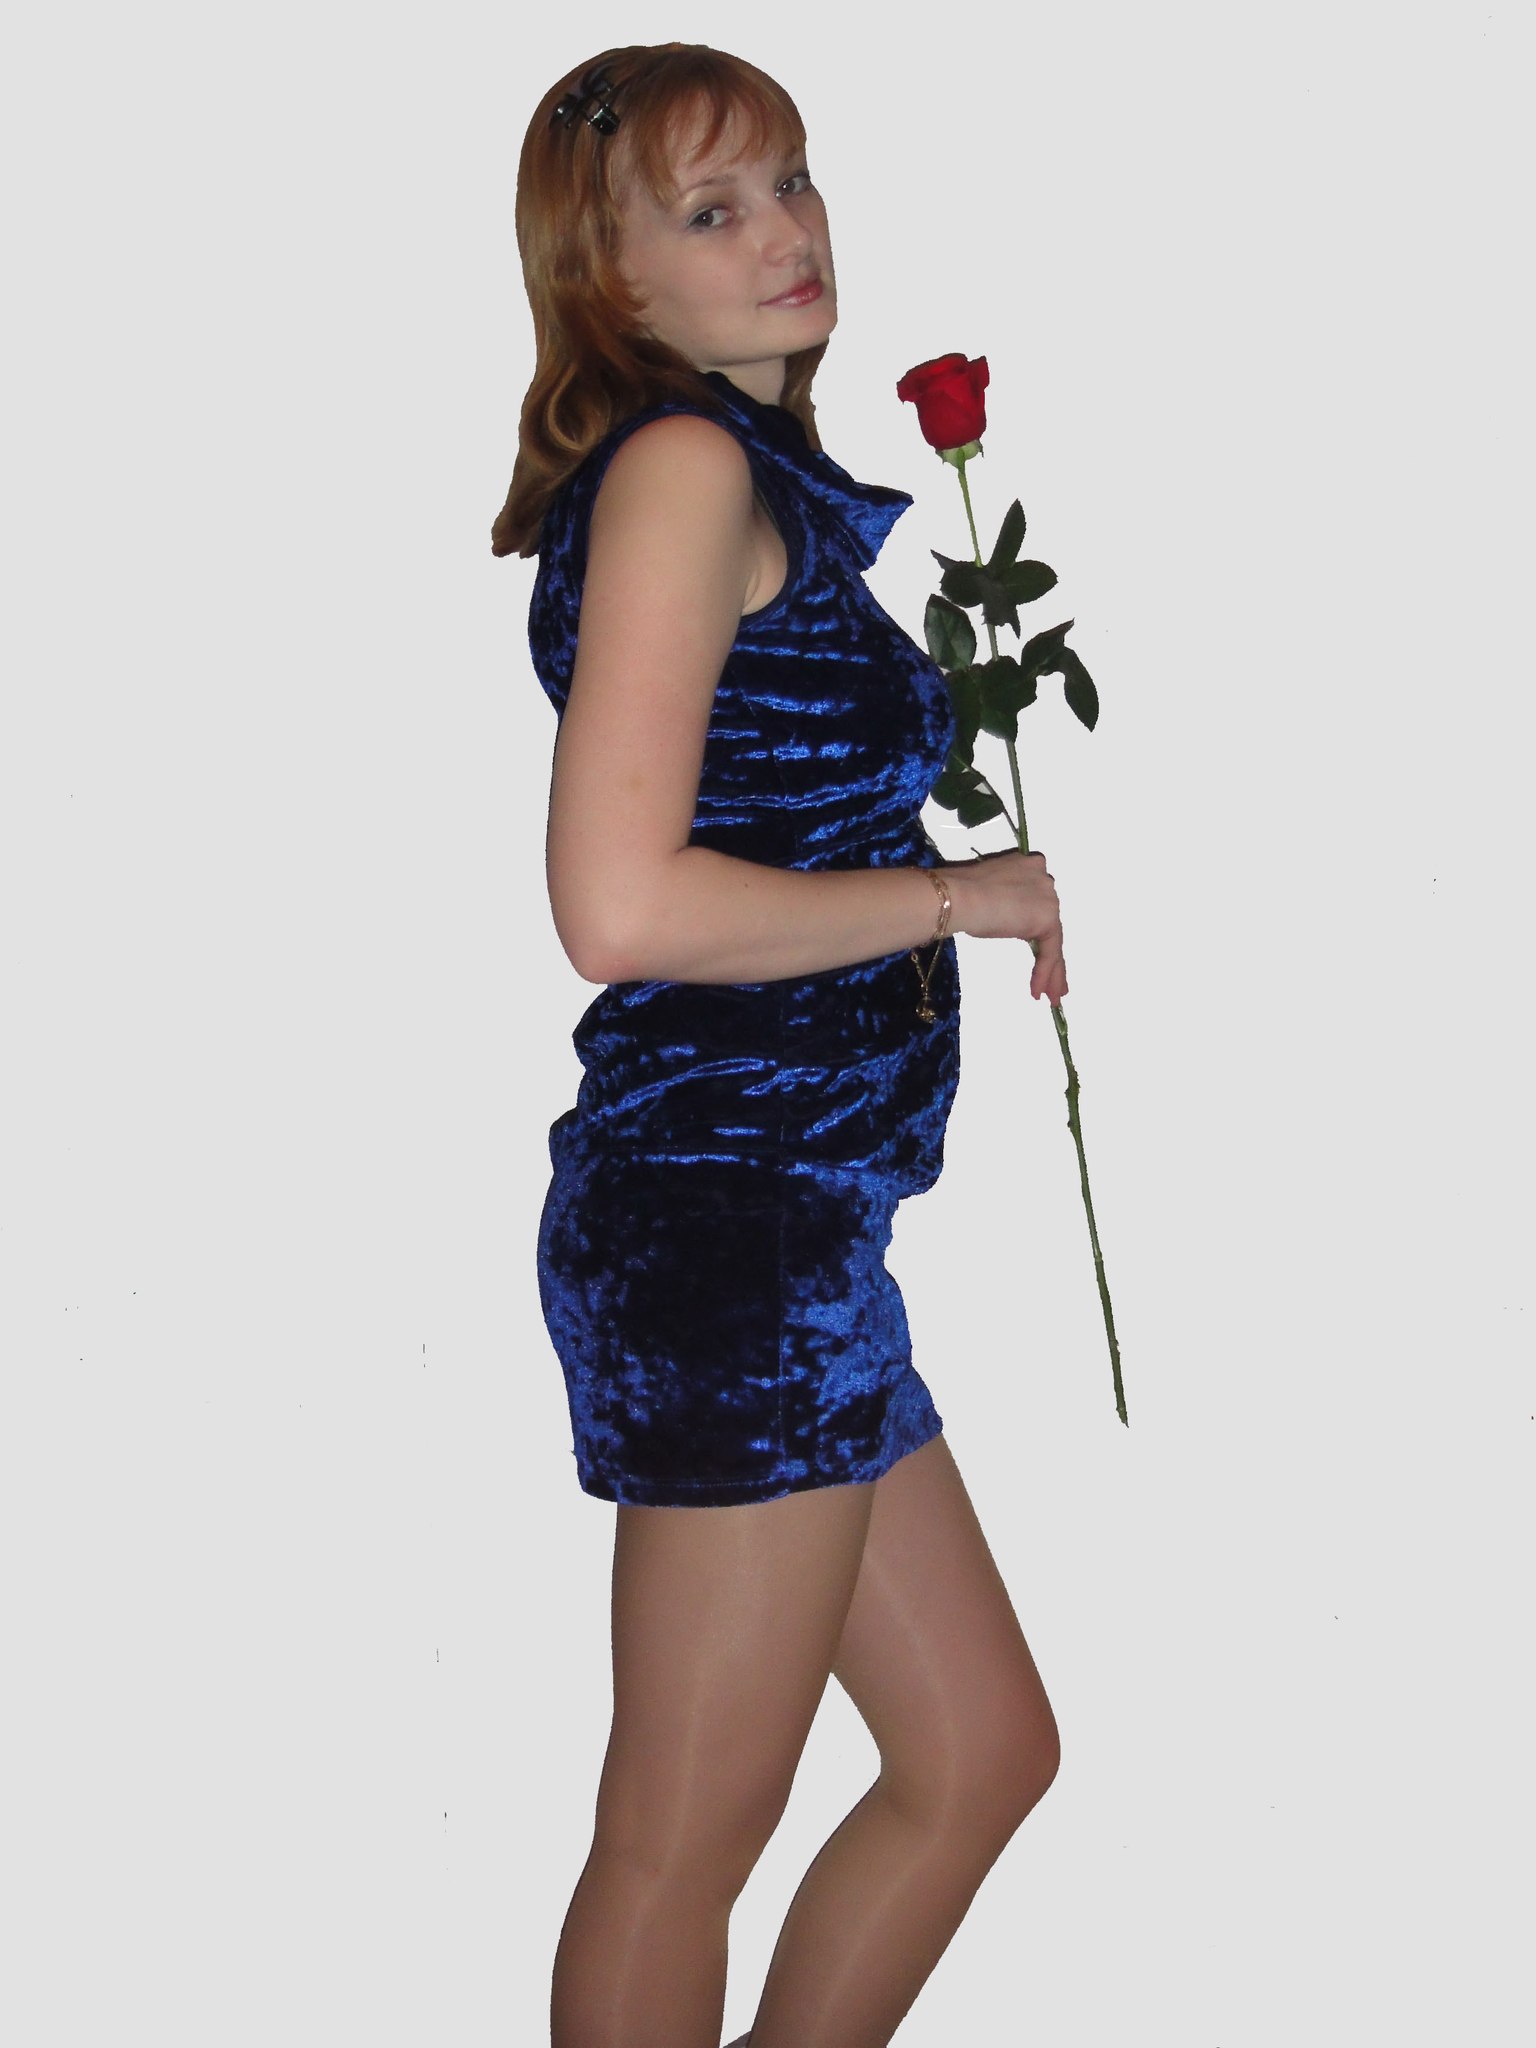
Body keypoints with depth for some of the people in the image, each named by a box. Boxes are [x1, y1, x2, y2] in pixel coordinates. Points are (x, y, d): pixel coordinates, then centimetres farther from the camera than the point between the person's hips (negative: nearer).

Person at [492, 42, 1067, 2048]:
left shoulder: (758, 479, 18)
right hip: (728, 1204, -10)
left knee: (982, 1752, 17)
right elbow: (624, 907, -23)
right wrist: (958, 894, -13)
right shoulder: (684, 465, -13)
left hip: (789, 1218, 10)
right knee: (686, 1842, 2)